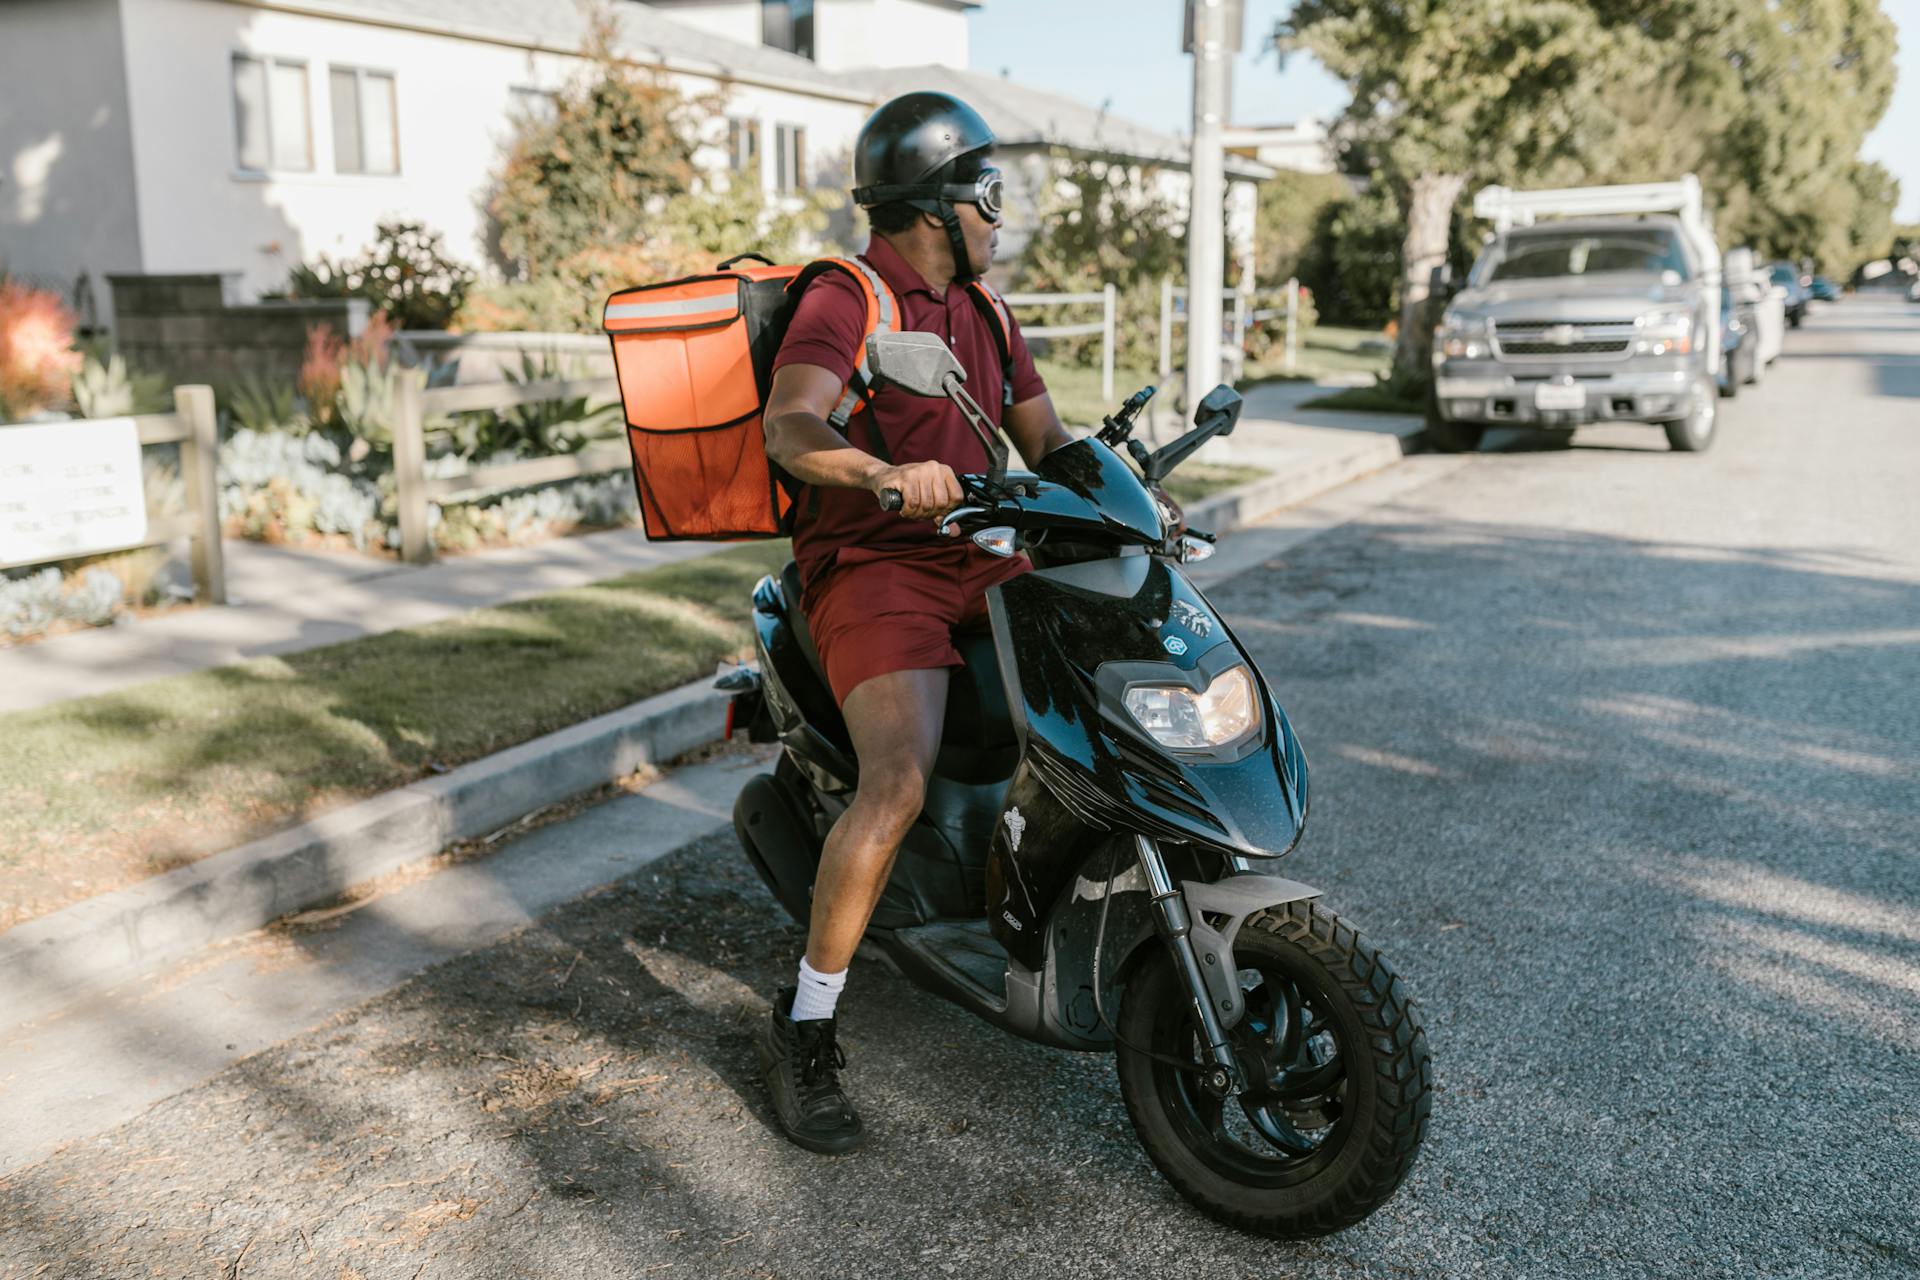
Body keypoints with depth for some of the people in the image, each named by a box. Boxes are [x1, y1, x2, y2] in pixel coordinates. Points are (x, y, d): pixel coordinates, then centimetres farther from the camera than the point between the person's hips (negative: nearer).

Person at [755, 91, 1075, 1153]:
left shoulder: (981, 312, 17)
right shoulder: (843, 301, -8)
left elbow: (1046, 439, 18)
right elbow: (789, 431, -26)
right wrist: (890, 476, -46)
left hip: (981, 559, 8)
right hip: (873, 568, -8)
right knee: (898, 784, -27)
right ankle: (803, 1028, -11)